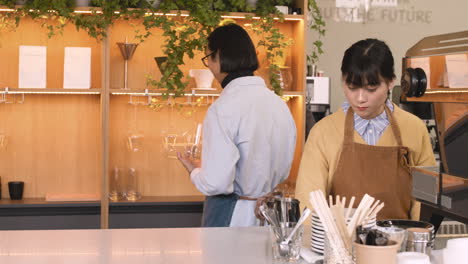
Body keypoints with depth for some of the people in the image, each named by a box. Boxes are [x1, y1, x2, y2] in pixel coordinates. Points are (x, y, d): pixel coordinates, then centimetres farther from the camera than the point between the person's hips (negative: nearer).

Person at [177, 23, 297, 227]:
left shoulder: (223, 109, -18)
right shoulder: (279, 104, 3)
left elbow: (216, 183, -20)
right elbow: (284, 170, 12)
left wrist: (194, 172, -1)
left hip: (232, 216, -6)